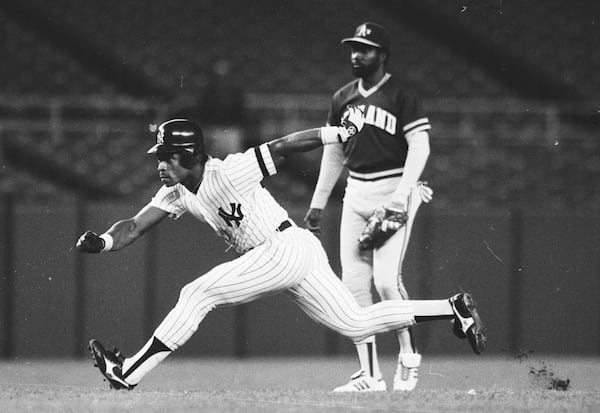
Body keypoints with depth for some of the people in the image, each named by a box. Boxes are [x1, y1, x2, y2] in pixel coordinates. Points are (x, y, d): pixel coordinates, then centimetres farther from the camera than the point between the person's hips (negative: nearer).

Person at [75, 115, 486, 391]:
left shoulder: (228, 173, -17)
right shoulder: (178, 193, 7)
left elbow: (284, 146, -15)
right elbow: (134, 227, 5)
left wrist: (343, 131, -17)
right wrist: (100, 242, -14)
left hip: (288, 248, -9)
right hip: (293, 258, 9)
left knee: (198, 294, -13)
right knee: (357, 324, 9)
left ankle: (129, 373, -9)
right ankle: (454, 309, 11)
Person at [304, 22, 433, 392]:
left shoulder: (402, 97, -6)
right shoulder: (342, 98, 13)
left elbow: (420, 147, -13)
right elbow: (334, 152, 21)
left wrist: (400, 198, -22)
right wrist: (318, 203, 19)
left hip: (394, 192, -6)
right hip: (356, 194, 6)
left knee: (387, 278, -17)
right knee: (354, 283, -1)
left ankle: (410, 358, 2)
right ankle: (370, 375, 1)